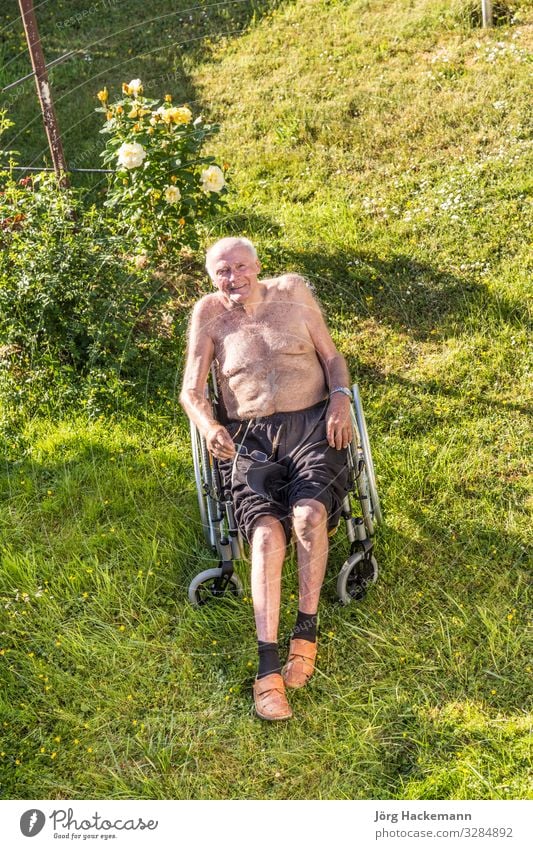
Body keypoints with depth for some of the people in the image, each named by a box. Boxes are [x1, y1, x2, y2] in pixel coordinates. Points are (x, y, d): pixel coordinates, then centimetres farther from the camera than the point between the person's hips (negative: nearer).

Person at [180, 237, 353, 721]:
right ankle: (268, 667, -24)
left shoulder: (293, 291, 13)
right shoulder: (209, 313, 11)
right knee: (267, 532, -25)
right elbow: (191, 391, 5)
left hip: (312, 425, 1)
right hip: (249, 438, 0)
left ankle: (307, 631, -12)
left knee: (309, 513, -29)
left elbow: (332, 357, 17)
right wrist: (209, 426, -17)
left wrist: (340, 399, -4)